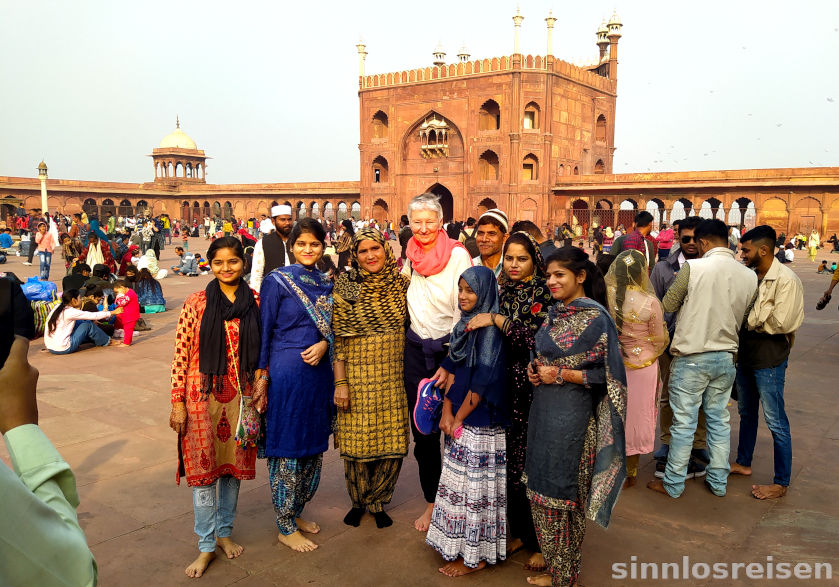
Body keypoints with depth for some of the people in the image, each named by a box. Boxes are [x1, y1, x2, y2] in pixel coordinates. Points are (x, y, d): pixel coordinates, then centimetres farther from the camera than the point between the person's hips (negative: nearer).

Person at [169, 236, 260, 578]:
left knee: (233, 465, 13)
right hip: (203, 396, -2)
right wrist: (178, 404, -7)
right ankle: (207, 545, 18)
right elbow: (180, 357, -5)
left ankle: (225, 532, 32)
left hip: (241, 397, 2)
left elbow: (261, 351, 7)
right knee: (203, 468, 4)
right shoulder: (196, 304, -6)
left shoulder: (254, 303, 1)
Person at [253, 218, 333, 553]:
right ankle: (286, 528, 17)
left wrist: (324, 343, -7)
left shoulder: (326, 283, 9)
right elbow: (264, 331, -6)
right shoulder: (277, 281, -7)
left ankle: (296, 512, 33)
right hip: (286, 372, -6)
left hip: (319, 372, 6)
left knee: (313, 447, 14)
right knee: (286, 449, 2)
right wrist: (261, 379, -9)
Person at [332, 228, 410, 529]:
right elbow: (338, 338, -5)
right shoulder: (346, 286, -4)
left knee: (393, 443, 4)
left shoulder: (401, 283, 4)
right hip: (357, 376, -2)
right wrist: (340, 383, -10)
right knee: (357, 443, 5)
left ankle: (377, 501, 28)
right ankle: (357, 501, 30)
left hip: (393, 377, 3)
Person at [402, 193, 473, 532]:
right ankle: (432, 501, 25)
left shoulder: (457, 254, -10)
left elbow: (464, 310, -15)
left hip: (450, 348, -5)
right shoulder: (411, 254, 6)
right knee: (422, 432, 9)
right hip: (416, 348, 5)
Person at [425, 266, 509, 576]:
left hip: (480, 423, -8)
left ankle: (475, 556, 18)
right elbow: (452, 369, 8)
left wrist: (458, 419, -11)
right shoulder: (465, 324, 8)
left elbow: (482, 382, -19)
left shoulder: (490, 329, -17)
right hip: (459, 419, 8)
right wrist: (447, 411, -2)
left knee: (474, 485, 3)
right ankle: (458, 546, 31)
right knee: (459, 481, 16)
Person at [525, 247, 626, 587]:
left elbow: (606, 375, -15)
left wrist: (560, 374, -17)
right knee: (541, 488, 16)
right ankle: (551, 557, 35)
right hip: (543, 409, 8)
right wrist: (535, 370, 0)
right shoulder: (555, 312, 9)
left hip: (571, 415, -8)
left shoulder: (594, 318, -14)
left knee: (560, 494, 5)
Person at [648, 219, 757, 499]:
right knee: (719, 420, 17)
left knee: (683, 423, 5)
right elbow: (741, 319, 9)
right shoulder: (749, 276, -1)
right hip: (726, 357, 5)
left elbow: (668, 306, -4)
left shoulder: (692, 268, -16)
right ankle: (718, 482, 28)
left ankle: (673, 484, 17)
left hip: (691, 358, -5)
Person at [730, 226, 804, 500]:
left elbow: (780, 323, -22)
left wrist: (748, 317, -13)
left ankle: (781, 483, 13)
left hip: (769, 358, -8)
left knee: (775, 421, 1)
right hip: (746, 353, 8)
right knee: (746, 412, 21)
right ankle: (743, 463, 37)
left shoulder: (786, 280, -17)